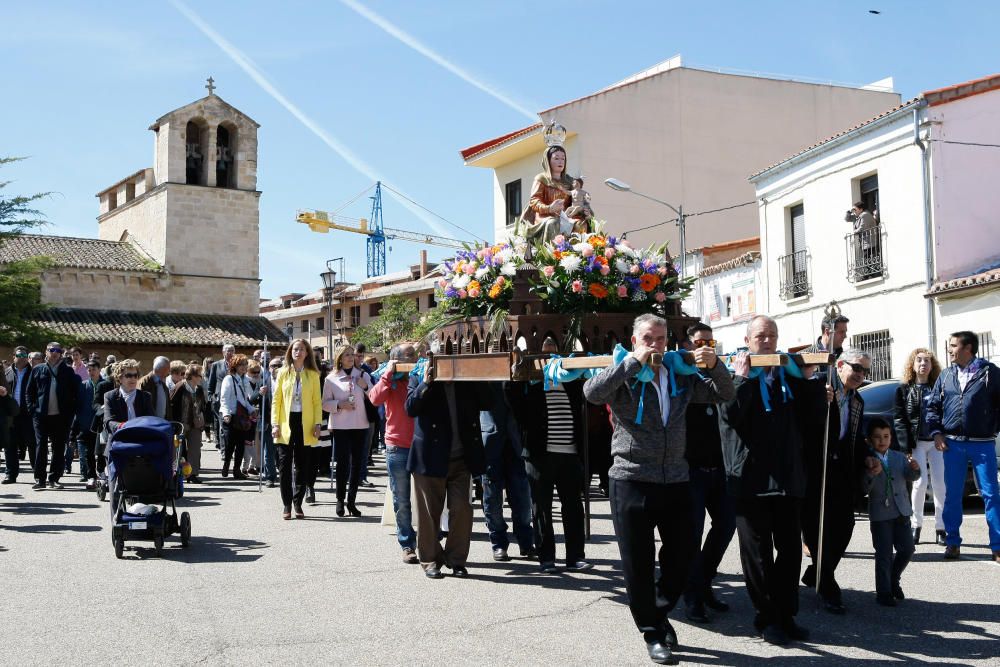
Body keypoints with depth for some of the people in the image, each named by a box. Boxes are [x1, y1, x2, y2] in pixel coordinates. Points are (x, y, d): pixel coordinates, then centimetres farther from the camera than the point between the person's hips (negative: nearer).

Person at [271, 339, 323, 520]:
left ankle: (298, 504, 14)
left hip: (304, 425, 0)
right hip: (286, 424, 0)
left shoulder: (313, 375, 7)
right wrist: (275, 424, -4)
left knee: (302, 466, 5)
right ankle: (286, 505, 6)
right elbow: (276, 400, 4)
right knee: (284, 465, -1)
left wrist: (317, 424, -5)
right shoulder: (283, 373, 7)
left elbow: (317, 401, 5)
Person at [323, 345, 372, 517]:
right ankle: (340, 500, 5)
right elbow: (325, 403, 4)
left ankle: (351, 501, 12)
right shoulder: (331, 379, 3)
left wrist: (366, 387, -8)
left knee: (357, 463, 4)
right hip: (340, 425, -3)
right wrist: (339, 404, -13)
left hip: (360, 425, 3)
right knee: (342, 462, -6)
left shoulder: (363, 375, 9)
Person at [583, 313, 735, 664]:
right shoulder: (623, 378, -2)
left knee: (681, 555, 11)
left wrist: (714, 365, -6)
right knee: (638, 562, 4)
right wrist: (634, 362, -20)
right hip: (632, 481, -4)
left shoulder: (680, 378, 12)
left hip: (675, 481, 4)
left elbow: (724, 393, 14)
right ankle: (651, 632, 21)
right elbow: (592, 392, -21)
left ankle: (660, 612, 36)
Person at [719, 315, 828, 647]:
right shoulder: (735, 373, 1)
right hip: (750, 478, -4)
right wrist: (741, 378, -17)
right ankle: (766, 617, 14)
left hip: (788, 478, 4)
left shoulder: (791, 374, 12)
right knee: (758, 553, 3)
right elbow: (730, 414, -15)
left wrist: (815, 380, -1)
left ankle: (786, 615, 20)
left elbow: (813, 418, 7)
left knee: (791, 549, 8)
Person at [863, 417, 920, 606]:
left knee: (907, 549, 5)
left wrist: (914, 468, -27)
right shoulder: (867, 461, -5)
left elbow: (910, 476, -5)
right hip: (880, 514, -4)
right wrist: (871, 474, -29)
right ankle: (883, 592, 8)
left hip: (901, 512, 4)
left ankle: (893, 580, 28)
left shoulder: (899, 457, 7)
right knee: (884, 555, -1)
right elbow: (864, 489, -10)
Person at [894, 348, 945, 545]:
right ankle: (915, 525, 7)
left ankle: (941, 528, 7)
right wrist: (906, 447, -9)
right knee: (920, 483, -7)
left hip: (937, 441, 2)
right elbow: (899, 419, 0)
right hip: (916, 443, -2)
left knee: (939, 484, 0)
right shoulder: (904, 389, 5)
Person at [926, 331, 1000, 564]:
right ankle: (953, 543, 17)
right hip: (952, 443, 4)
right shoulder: (945, 375, 11)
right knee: (952, 495, 7)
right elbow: (933, 406, 14)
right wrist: (937, 432, 4)